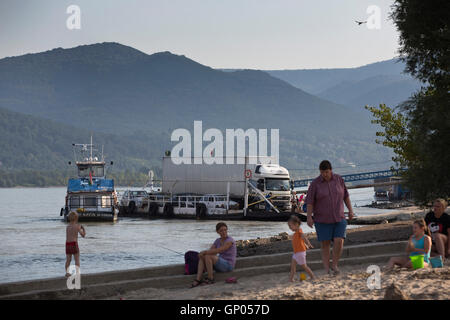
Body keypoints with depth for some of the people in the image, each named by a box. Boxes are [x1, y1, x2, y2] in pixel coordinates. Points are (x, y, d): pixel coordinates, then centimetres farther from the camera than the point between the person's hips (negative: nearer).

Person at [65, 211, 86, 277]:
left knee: (68, 260, 12)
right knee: (77, 259, 3)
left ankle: (67, 272, 9)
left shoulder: (67, 227, 9)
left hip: (67, 244, 5)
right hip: (74, 243, -5)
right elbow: (83, 235, -4)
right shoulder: (77, 226, -7)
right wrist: (83, 229, 15)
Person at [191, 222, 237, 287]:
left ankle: (210, 278, -14)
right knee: (202, 257, -10)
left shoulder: (230, 241, -17)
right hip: (221, 265, 8)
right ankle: (198, 280, -21)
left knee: (207, 256, -25)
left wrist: (204, 252, -19)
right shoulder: (217, 241, 9)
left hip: (228, 266, -8)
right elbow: (210, 251, 3)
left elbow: (217, 251, -24)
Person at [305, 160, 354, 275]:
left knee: (339, 242, -14)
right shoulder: (315, 183, -8)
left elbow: (345, 195, 11)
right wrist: (309, 217, -18)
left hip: (338, 218, 2)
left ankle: (334, 265, 6)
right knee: (325, 244, -1)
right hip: (322, 220, -2)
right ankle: (327, 271, 6)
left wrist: (350, 210, 7)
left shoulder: (338, 179, 1)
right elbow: (309, 201, -9)